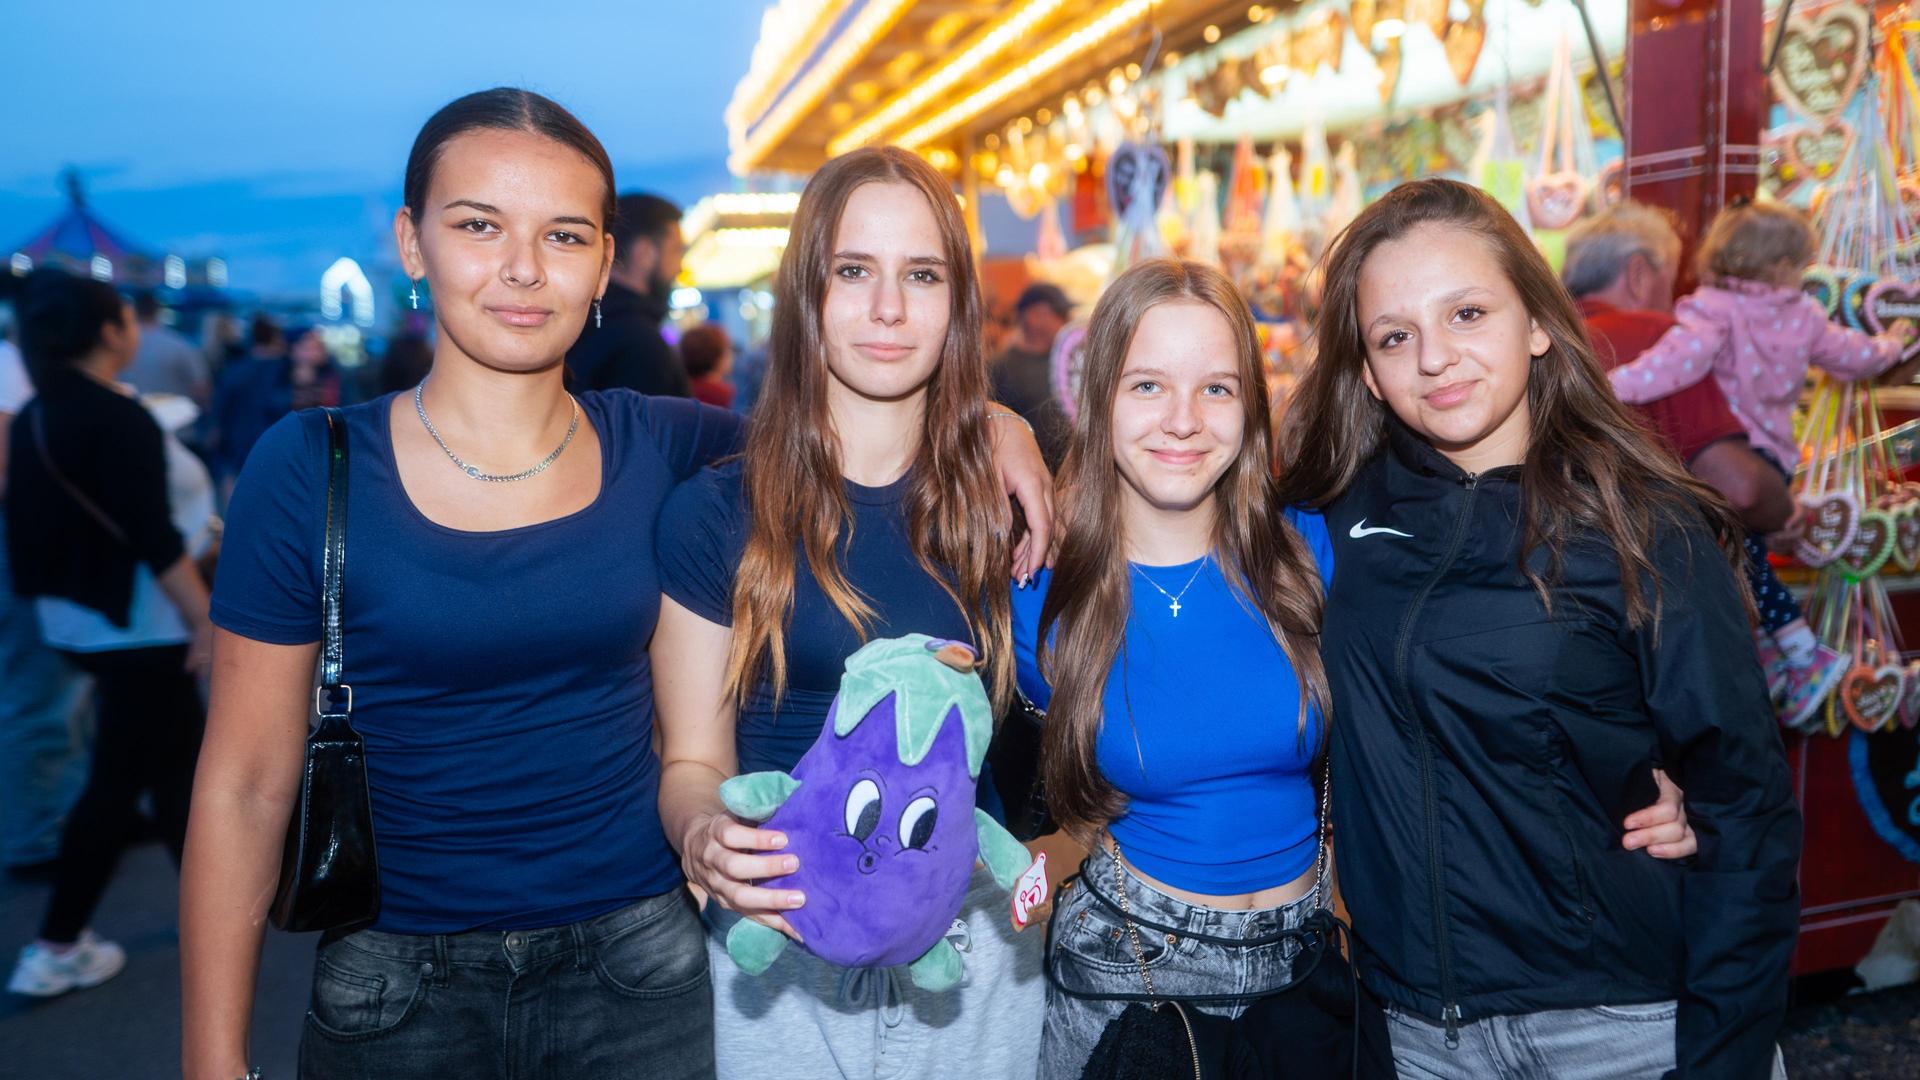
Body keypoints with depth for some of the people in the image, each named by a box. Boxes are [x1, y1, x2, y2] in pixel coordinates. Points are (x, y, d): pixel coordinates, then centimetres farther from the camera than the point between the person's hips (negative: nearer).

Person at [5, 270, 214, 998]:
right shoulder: (120, 419, -17)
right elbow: (154, 537, -22)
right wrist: (207, 619, -18)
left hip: (75, 617, 9)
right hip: (132, 622, -9)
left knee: (179, 757, 17)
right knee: (119, 779, 4)